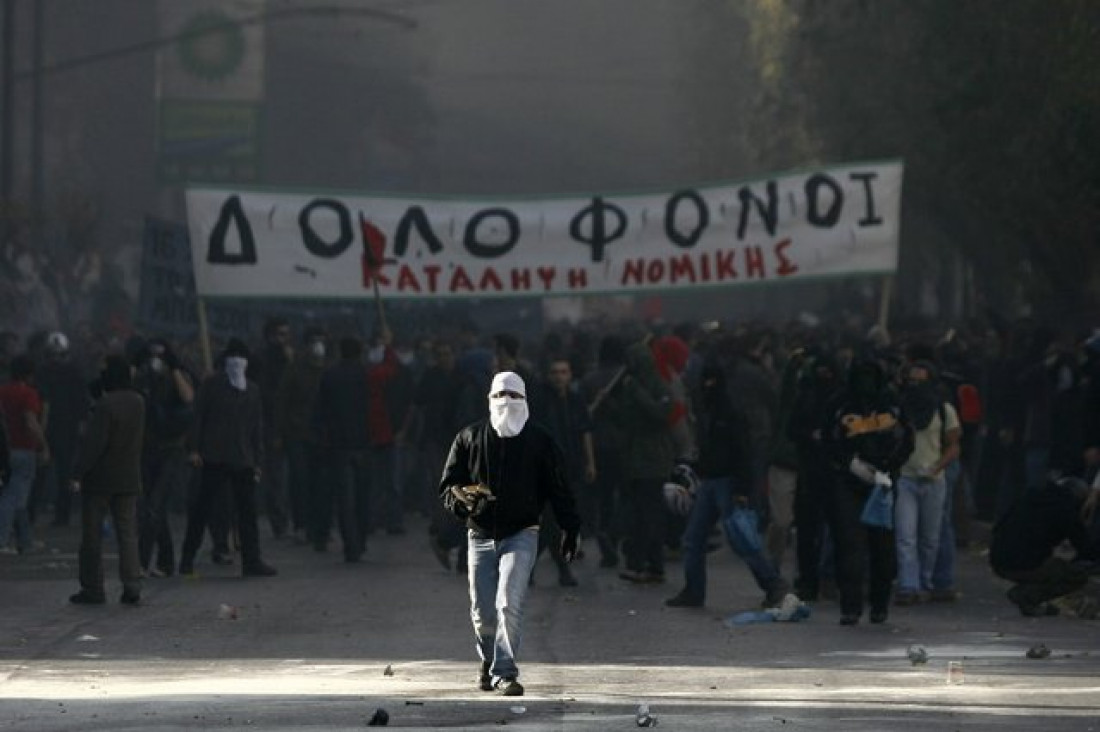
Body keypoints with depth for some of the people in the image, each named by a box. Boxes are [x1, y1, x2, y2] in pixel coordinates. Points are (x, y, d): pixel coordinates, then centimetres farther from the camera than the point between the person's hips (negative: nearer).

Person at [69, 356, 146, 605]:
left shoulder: (106, 405, -19)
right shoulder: (138, 402, 4)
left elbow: (93, 442, -20)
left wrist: (78, 474, -16)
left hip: (99, 480, -6)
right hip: (129, 479, 6)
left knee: (92, 536, 4)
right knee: (127, 534, 7)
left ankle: (92, 588, 7)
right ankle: (132, 585, -3)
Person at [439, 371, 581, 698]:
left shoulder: (540, 442, 4)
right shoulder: (469, 438, 5)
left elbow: (558, 488, 10)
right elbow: (447, 486, 6)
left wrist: (569, 529, 6)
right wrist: (464, 499, -16)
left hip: (521, 535, -2)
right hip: (481, 536, 2)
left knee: (509, 603, -18)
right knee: (483, 612, 5)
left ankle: (505, 672, -14)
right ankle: (489, 660, 34)